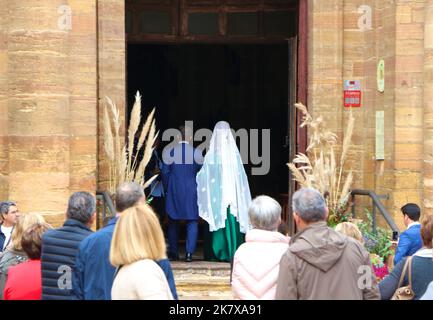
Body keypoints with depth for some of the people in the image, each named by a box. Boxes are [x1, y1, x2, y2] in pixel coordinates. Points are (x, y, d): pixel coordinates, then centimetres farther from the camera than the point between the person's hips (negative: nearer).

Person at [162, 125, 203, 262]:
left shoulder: (169, 152, -3)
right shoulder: (196, 152, -4)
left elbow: (165, 172, 0)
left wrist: (168, 189, 11)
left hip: (174, 191, 1)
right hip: (191, 191, -1)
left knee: (173, 221, 13)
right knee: (192, 221, 4)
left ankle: (173, 252, 16)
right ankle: (189, 252, -6)